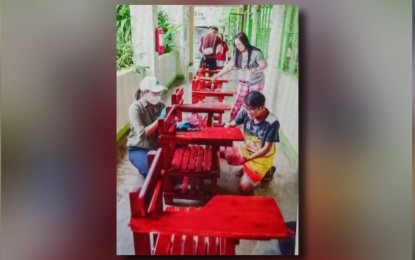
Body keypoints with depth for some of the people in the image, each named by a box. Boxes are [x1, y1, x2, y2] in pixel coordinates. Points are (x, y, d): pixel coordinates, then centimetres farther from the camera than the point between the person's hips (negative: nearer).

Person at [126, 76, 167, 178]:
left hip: (156, 146, 5)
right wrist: (159, 120, -32)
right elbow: (142, 133, -27)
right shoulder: (135, 108, -19)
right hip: (138, 149, -5)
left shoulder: (160, 105, -2)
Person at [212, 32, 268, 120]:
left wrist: (256, 70, -39)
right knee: (237, 102, 5)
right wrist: (217, 75, -7)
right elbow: (229, 66, 1)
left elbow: (264, 65, -18)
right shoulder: (237, 54, -3)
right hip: (243, 81, 5)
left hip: (256, 82, -4)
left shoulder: (256, 52, -19)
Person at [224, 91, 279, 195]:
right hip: (246, 149, 6)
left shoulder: (272, 123, -29)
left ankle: (267, 170, 14)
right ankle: (248, 168, 13)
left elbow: (267, 148, -25)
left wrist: (249, 158, -35)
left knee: (243, 189, -12)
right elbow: (232, 124, -4)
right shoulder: (246, 112, -16)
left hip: (262, 157, -6)